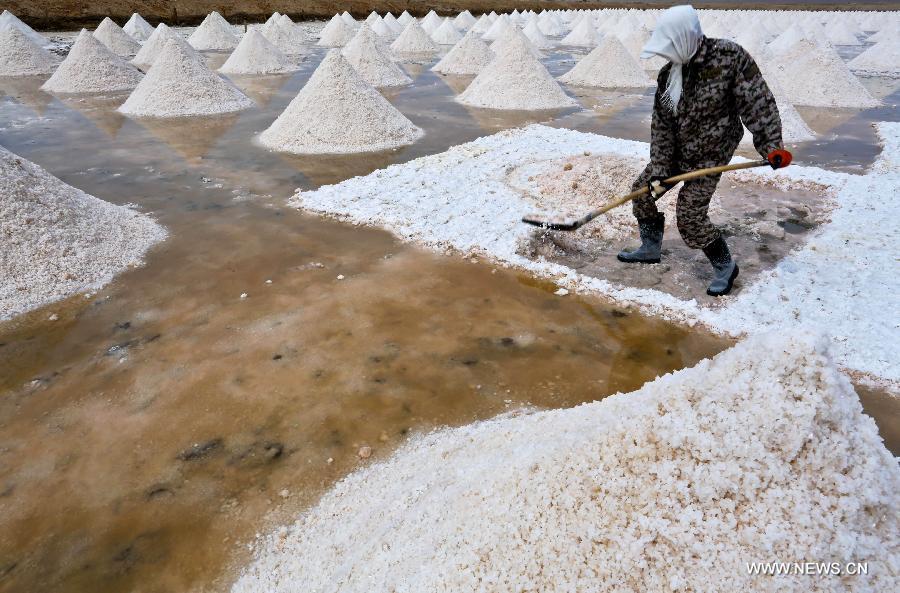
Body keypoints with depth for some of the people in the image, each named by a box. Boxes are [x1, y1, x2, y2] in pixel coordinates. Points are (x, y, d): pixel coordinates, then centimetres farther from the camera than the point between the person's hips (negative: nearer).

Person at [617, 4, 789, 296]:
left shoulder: (729, 56, -19)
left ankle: (725, 266, 9)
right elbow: (661, 125, -5)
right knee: (643, 189, 9)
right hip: (676, 153, 6)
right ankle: (651, 248, 29)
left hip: (709, 156, -6)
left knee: (689, 215, -13)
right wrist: (659, 170, -12)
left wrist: (771, 146, -22)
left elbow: (758, 102, -17)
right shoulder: (668, 74, -4)